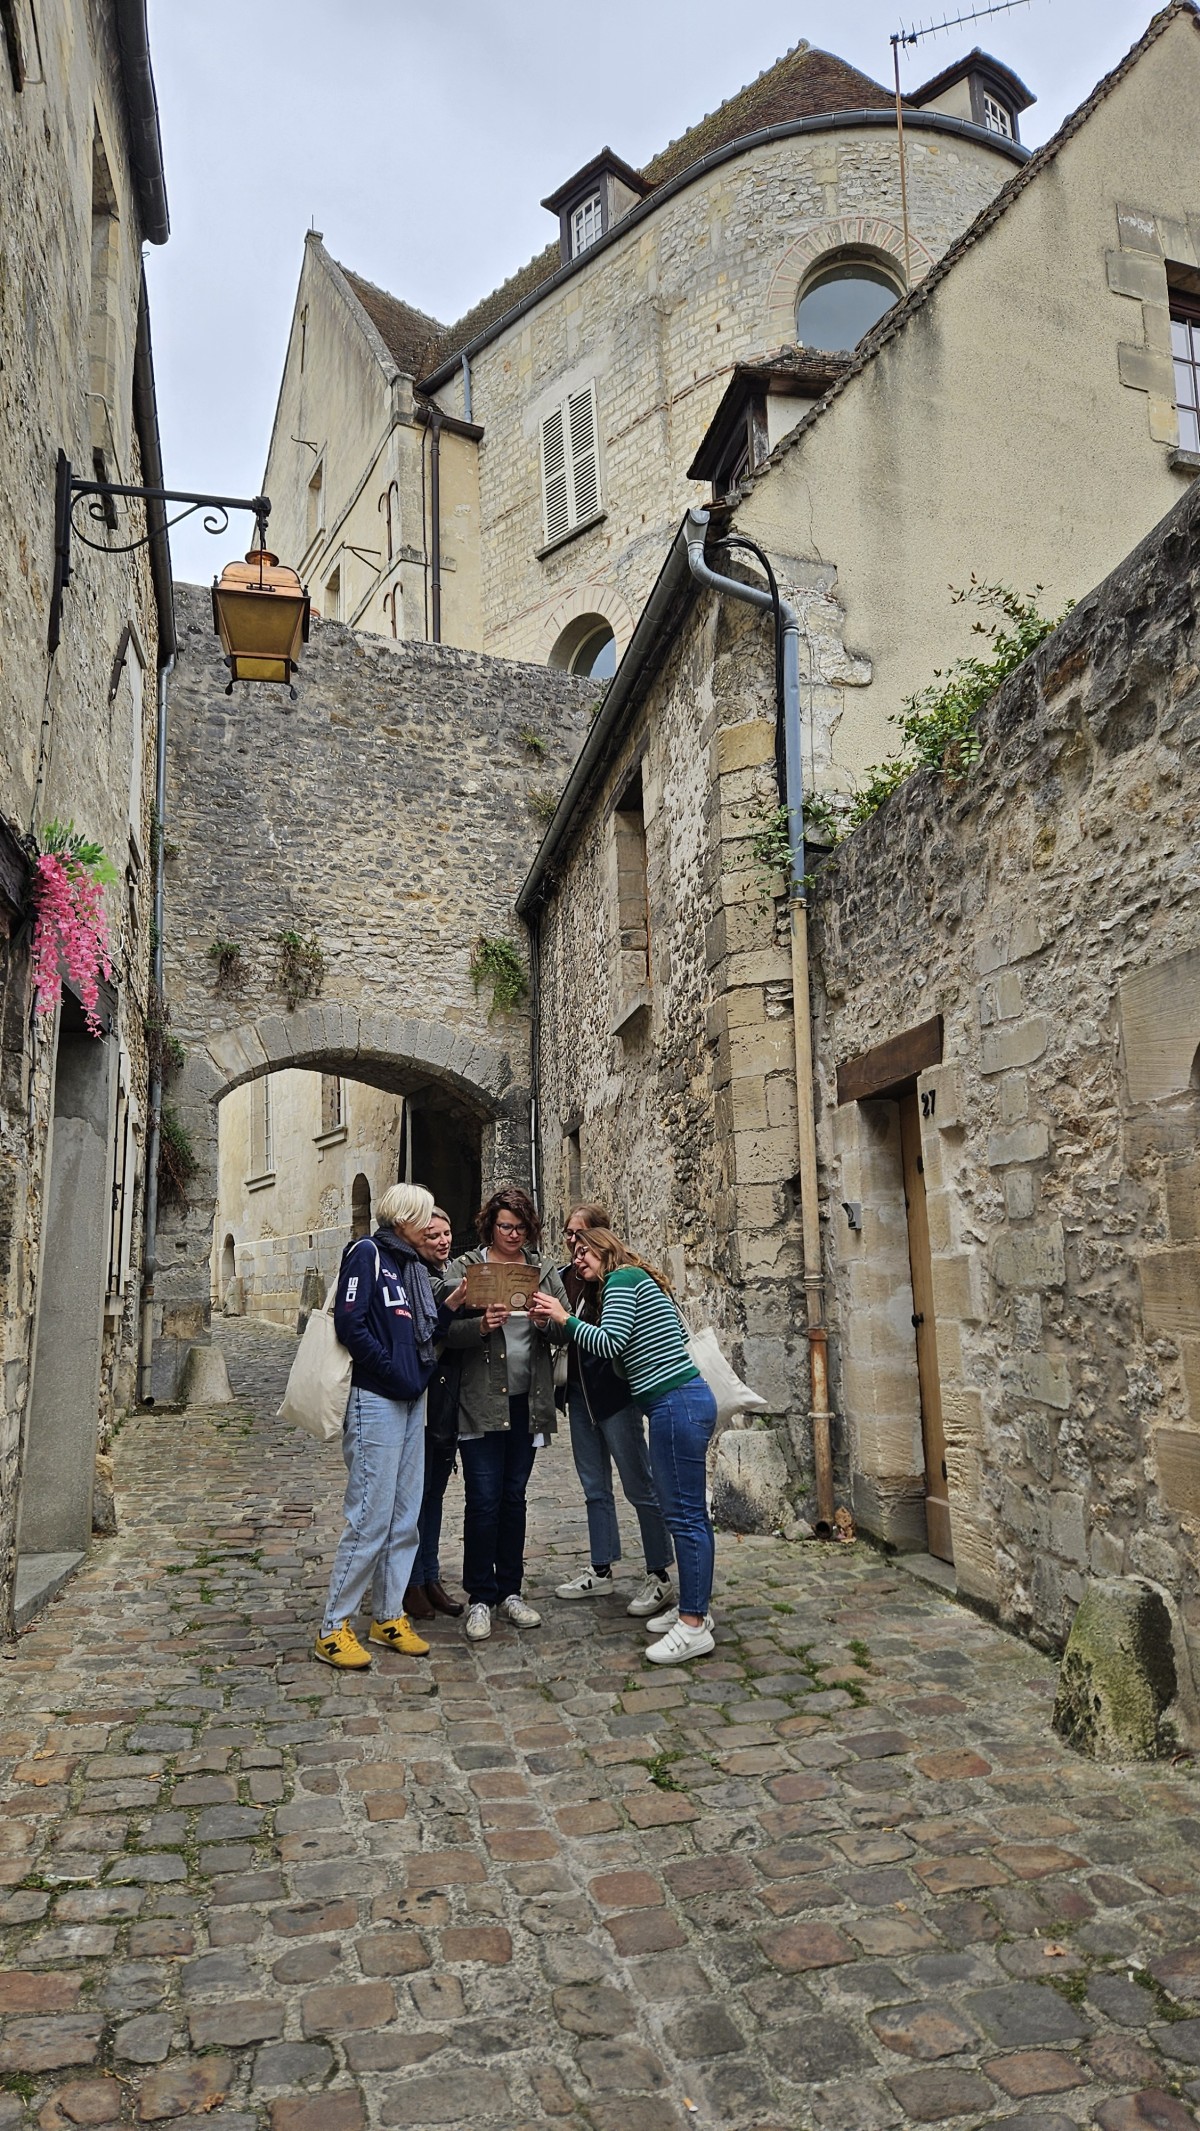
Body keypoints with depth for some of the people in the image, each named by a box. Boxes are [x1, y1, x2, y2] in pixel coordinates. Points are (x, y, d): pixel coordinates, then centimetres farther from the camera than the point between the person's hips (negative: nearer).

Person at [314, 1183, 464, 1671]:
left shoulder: (413, 1265, 17)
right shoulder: (367, 1253, -7)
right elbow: (350, 1323, -17)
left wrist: (452, 1304, 1)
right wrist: (393, 1372, -15)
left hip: (411, 1402, 8)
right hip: (376, 1401, -8)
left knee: (405, 1518, 11)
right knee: (370, 1519, -6)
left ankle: (389, 1617, 22)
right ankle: (333, 1628, 5)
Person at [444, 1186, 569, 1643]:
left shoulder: (543, 1272, 8)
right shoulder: (465, 1268, -3)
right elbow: (446, 1331, -10)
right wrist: (481, 1326, -27)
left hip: (526, 1400, 4)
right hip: (480, 1401, -4)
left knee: (514, 1497, 13)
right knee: (483, 1500, -2)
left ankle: (510, 1591, 25)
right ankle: (480, 1598, 12)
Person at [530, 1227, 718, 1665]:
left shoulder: (622, 1279, -7)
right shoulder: (639, 1280, 21)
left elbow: (610, 1343, -16)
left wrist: (564, 1318, -5)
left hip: (676, 1404, -10)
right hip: (685, 1400, 10)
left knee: (685, 1515, -6)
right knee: (688, 1512, 14)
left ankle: (693, 1626, -2)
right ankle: (692, 1608, 22)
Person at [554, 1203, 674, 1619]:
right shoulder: (562, 1278, 7)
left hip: (615, 1394, -7)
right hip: (580, 1393, 7)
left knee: (640, 1487, 0)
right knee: (595, 1489, 16)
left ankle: (659, 1577, 9)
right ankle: (601, 1571, 27)